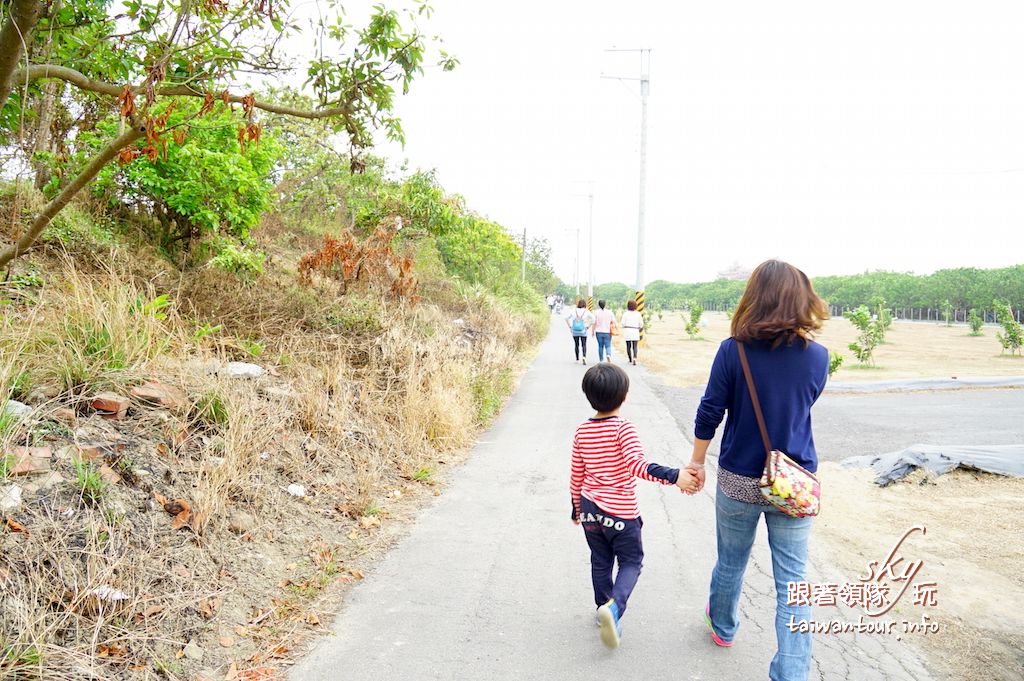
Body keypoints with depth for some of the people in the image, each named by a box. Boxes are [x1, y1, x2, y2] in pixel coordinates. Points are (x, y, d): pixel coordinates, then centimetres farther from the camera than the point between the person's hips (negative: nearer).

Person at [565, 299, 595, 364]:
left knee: (576, 345, 13)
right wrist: (588, 327, -2)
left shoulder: (573, 310, -1)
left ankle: (577, 359, 16)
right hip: (583, 331, -1)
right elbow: (593, 319, -10)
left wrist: (570, 326, 3)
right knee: (584, 345, 4)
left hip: (574, 331, 1)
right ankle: (584, 357, -17)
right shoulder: (586, 311, -4)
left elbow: (566, 318, -3)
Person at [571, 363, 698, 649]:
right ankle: (613, 607, -12)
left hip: (590, 509, 5)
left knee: (600, 562, 19)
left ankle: (604, 607, 30)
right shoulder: (623, 428, -16)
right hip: (621, 512, -5)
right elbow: (637, 464, -31)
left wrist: (577, 507, 18)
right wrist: (674, 476, -37)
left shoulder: (582, 432, 0)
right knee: (631, 562, 9)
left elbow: (576, 475, 6)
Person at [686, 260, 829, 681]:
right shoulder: (817, 357, -8)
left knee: (730, 563, 22)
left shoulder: (733, 351, -13)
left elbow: (709, 414, -8)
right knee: (792, 584, 8)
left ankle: (723, 627, 47)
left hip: (739, 481, 0)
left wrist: (696, 462, 5)